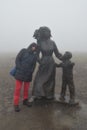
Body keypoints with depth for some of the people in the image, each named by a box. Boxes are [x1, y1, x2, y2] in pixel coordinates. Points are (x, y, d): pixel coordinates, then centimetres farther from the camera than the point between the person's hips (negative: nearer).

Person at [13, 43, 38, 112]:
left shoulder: (34, 56, 9)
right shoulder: (23, 51, 1)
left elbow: (33, 65, 7)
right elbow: (17, 59, -3)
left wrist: (30, 72, -9)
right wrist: (19, 69, -11)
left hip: (28, 75, 3)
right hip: (20, 73, -3)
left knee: (26, 88, 14)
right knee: (18, 88, 0)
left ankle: (25, 100, 32)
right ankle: (16, 104, 8)